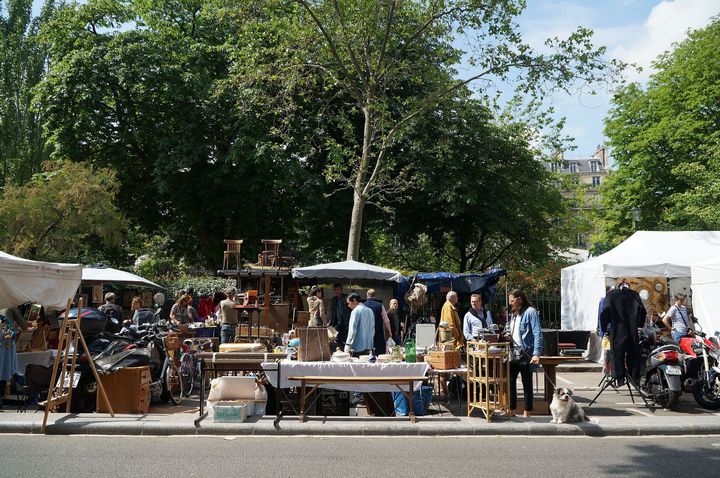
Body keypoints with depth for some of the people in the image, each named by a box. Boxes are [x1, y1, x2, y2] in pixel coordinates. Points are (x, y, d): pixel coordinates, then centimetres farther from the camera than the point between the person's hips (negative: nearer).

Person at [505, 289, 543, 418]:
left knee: (527, 383, 4)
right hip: (513, 353, 7)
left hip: (526, 354, -7)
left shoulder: (530, 312, -11)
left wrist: (536, 353, -25)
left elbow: (537, 334, -17)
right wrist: (508, 335, 5)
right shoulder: (513, 314, 15)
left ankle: (527, 413, 13)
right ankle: (511, 410, 14)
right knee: (510, 381, 5)